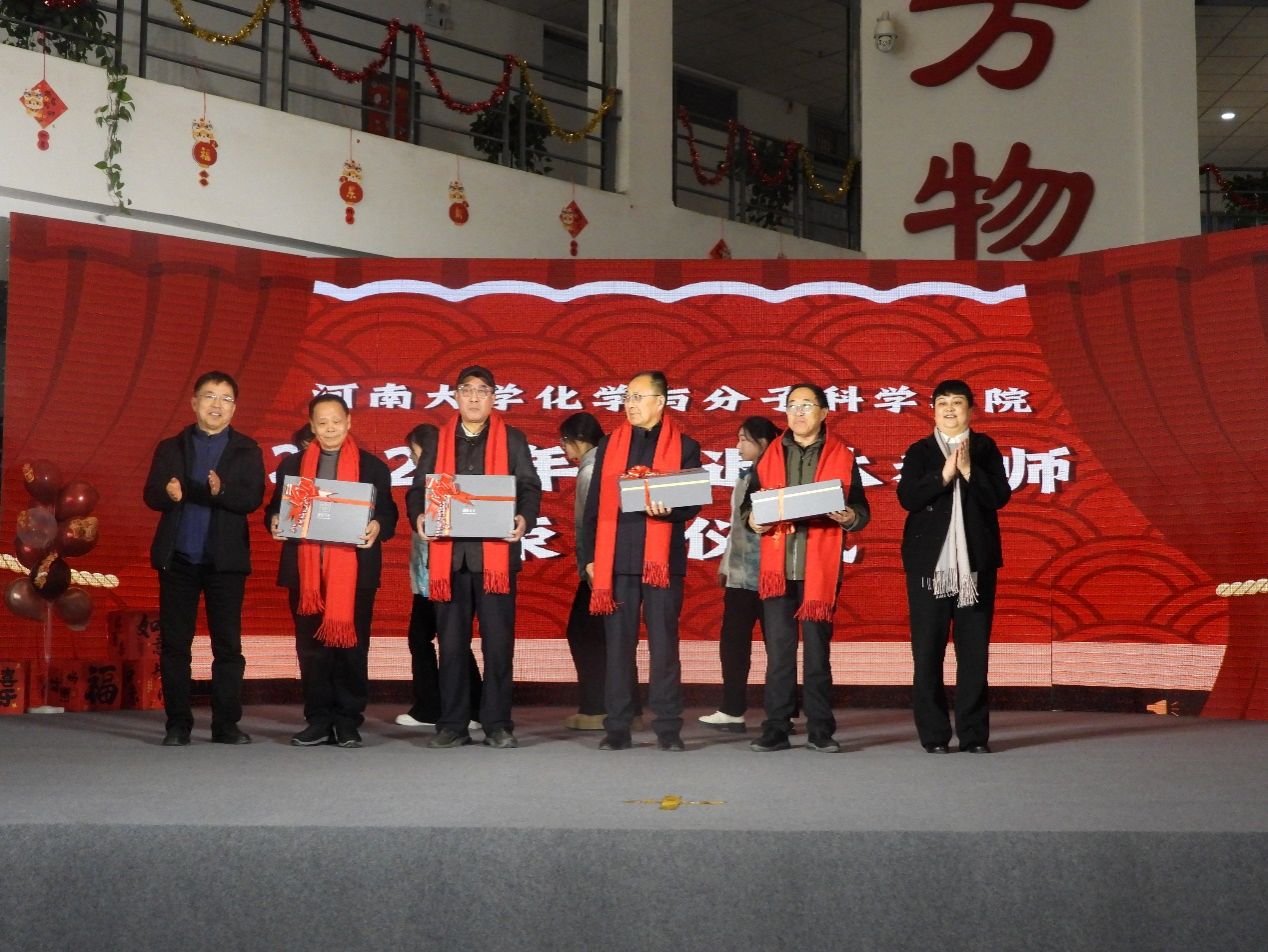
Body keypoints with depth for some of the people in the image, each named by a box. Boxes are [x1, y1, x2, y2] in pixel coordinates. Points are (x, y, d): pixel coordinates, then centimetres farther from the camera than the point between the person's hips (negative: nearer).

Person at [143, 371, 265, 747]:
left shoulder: (246, 451, 7)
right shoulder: (171, 448, 11)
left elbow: (252, 499, -6)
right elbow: (151, 495, 3)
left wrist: (221, 492, -25)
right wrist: (168, 494, -20)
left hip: (225, 559, -1)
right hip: (178, 558, 1)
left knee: (228, 645, 1)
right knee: (174, 644, 3)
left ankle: (226, 723, 8)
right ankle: (178, 724, 10)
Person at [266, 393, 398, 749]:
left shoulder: (373, 466, 8)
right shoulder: (292, 465, 15)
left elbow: (388, 513, 5)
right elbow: (275, 508, 14)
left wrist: (377, 527, -17)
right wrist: (274, 522, -8)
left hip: (354, 570, -2)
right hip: (305, 570, 2)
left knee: (351, 646, -1)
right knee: (310, 647, 3)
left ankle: (348, 723, 6)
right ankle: (319, 720, 11)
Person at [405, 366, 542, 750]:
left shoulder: (512, 440, 9)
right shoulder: (438, 442, 15)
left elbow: (530, 487, 4)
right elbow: (417, 488, 13)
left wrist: (525, 517, -16)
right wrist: (419, 517, -8)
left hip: (496, 553, -2)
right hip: (449, 555, 2)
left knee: (498, 642, -2)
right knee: (451, 643, 4)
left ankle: (497, 724, 6)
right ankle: (453, 725, 11)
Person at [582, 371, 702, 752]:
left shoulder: (684, 446, 6)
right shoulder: (609, 445, 13)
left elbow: (693, 503, 2)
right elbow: (594, 503, 12)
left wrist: (669, 510, -20)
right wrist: (589, 556, 6)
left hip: (662, 557, -2)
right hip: (615, 557, 2)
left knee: (664, 643, 0)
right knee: (618, 643, 3)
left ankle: (668, 728, 6)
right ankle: (617, 728, 8)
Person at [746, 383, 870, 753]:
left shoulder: (841, 457, 8)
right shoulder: (770, 455, 14)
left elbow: (861, 509, 7)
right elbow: (750, 500, 16)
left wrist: (850, 517, -14)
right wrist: (752, 519, -5)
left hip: (821, 567, -1)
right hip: (777, 567, 1)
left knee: (818, 649, 2)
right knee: (778, 648, -1)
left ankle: (820, 731, 9)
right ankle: (776, 729, 4)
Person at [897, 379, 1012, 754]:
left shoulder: (984, 449, 8)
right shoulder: (919, 452, 7)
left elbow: (1000, 497, -3)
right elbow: (907, 498, -8)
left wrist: (969, 472, -15)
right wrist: (944, 475, -16)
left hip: (976, 563, 0)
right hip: (928, 564, 0)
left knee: (974, 651, 1)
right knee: (928, 653, 0)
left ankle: (974, 734, 7)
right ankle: (934, 734, 7)